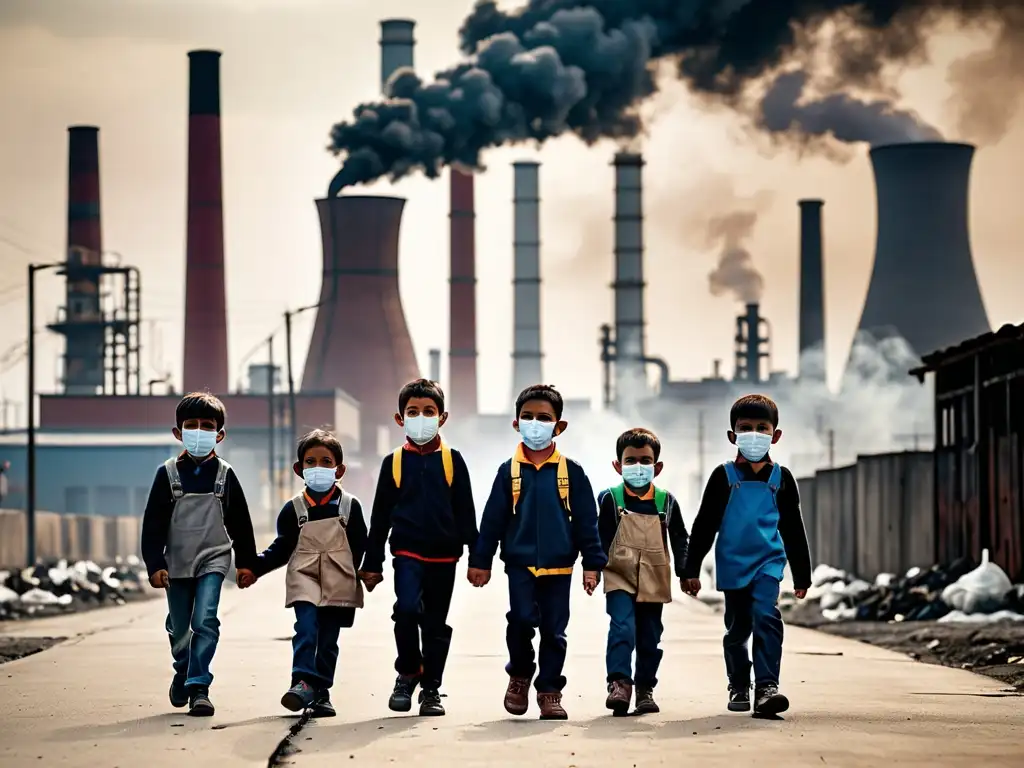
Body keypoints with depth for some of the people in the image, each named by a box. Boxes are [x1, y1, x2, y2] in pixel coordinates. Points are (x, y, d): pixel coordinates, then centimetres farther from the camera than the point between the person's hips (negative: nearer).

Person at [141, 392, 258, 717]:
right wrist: (155, 564, -10)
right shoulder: (168, 473, -2)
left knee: (205, 622, -16)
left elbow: (240, 522, 7)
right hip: (177, 563, 1)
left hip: (213, 559, -1)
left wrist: (246, 563, 6)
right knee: (179, 627, 11)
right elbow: (153, 523, -3)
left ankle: (198, 688, -16)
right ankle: (183, 671, 38)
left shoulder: (224, 474, 1)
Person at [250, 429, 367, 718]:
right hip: (304, 579, 0)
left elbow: (360, 547, 6)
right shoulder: (294, 509, 5)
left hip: (339, 583, 1)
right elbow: (282, 548, 8)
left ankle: (320, 693, 11)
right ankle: (303, 682, -27)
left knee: (328, 639, 5)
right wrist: (256, 566, -5)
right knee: (306, 628, -20)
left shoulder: (350, 506, 4)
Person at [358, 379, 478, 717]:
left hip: (443, 555, 1)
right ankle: (407, 673, -1)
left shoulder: (452, 461, 3)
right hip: (408, 552, -1)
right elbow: (380, 516, 7)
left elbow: (465, 511, 5)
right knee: (407, 608, -21)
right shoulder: (394, 463, 4)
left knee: (436, 624, 7)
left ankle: (431, 689, 18)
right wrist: (372, 563, 6)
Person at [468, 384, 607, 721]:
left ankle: (549, 691, 13)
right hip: (520, 563, -1)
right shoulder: (509, 472, 2)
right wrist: (480, 561, 4)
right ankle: (519, 675, 10)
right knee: (521, 619, -14)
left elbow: (586, 522, 3)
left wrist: (592, 563, 0)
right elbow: (492, 520, 5)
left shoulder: (571, 472, 2)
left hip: (558, 565, 1)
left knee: (554, 630, 4)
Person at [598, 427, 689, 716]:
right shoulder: (611, 499, -3)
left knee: (650, 636, 8)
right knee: (622, 628, -20)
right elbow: (601, 539, -1)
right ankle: (619, 683, -22)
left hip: (653, 581, 3)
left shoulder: (666, 502, 3)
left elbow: (679, 539, 10)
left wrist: (685, 571, 1)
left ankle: (645, 688, 18)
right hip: (620, 578, -3)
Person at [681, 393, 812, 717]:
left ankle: (766, 687, -24)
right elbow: (704, 526, 3)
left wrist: (802, 575, 13)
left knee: (766, 617, -20)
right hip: (732, 565, 1)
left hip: (768, 562, -1)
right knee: (737, 628, 11)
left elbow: (794, 530, 12)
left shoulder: (781, 478, 6)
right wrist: (691, 569, 0)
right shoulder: (724, 477, 2)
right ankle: (739, 687, 28)